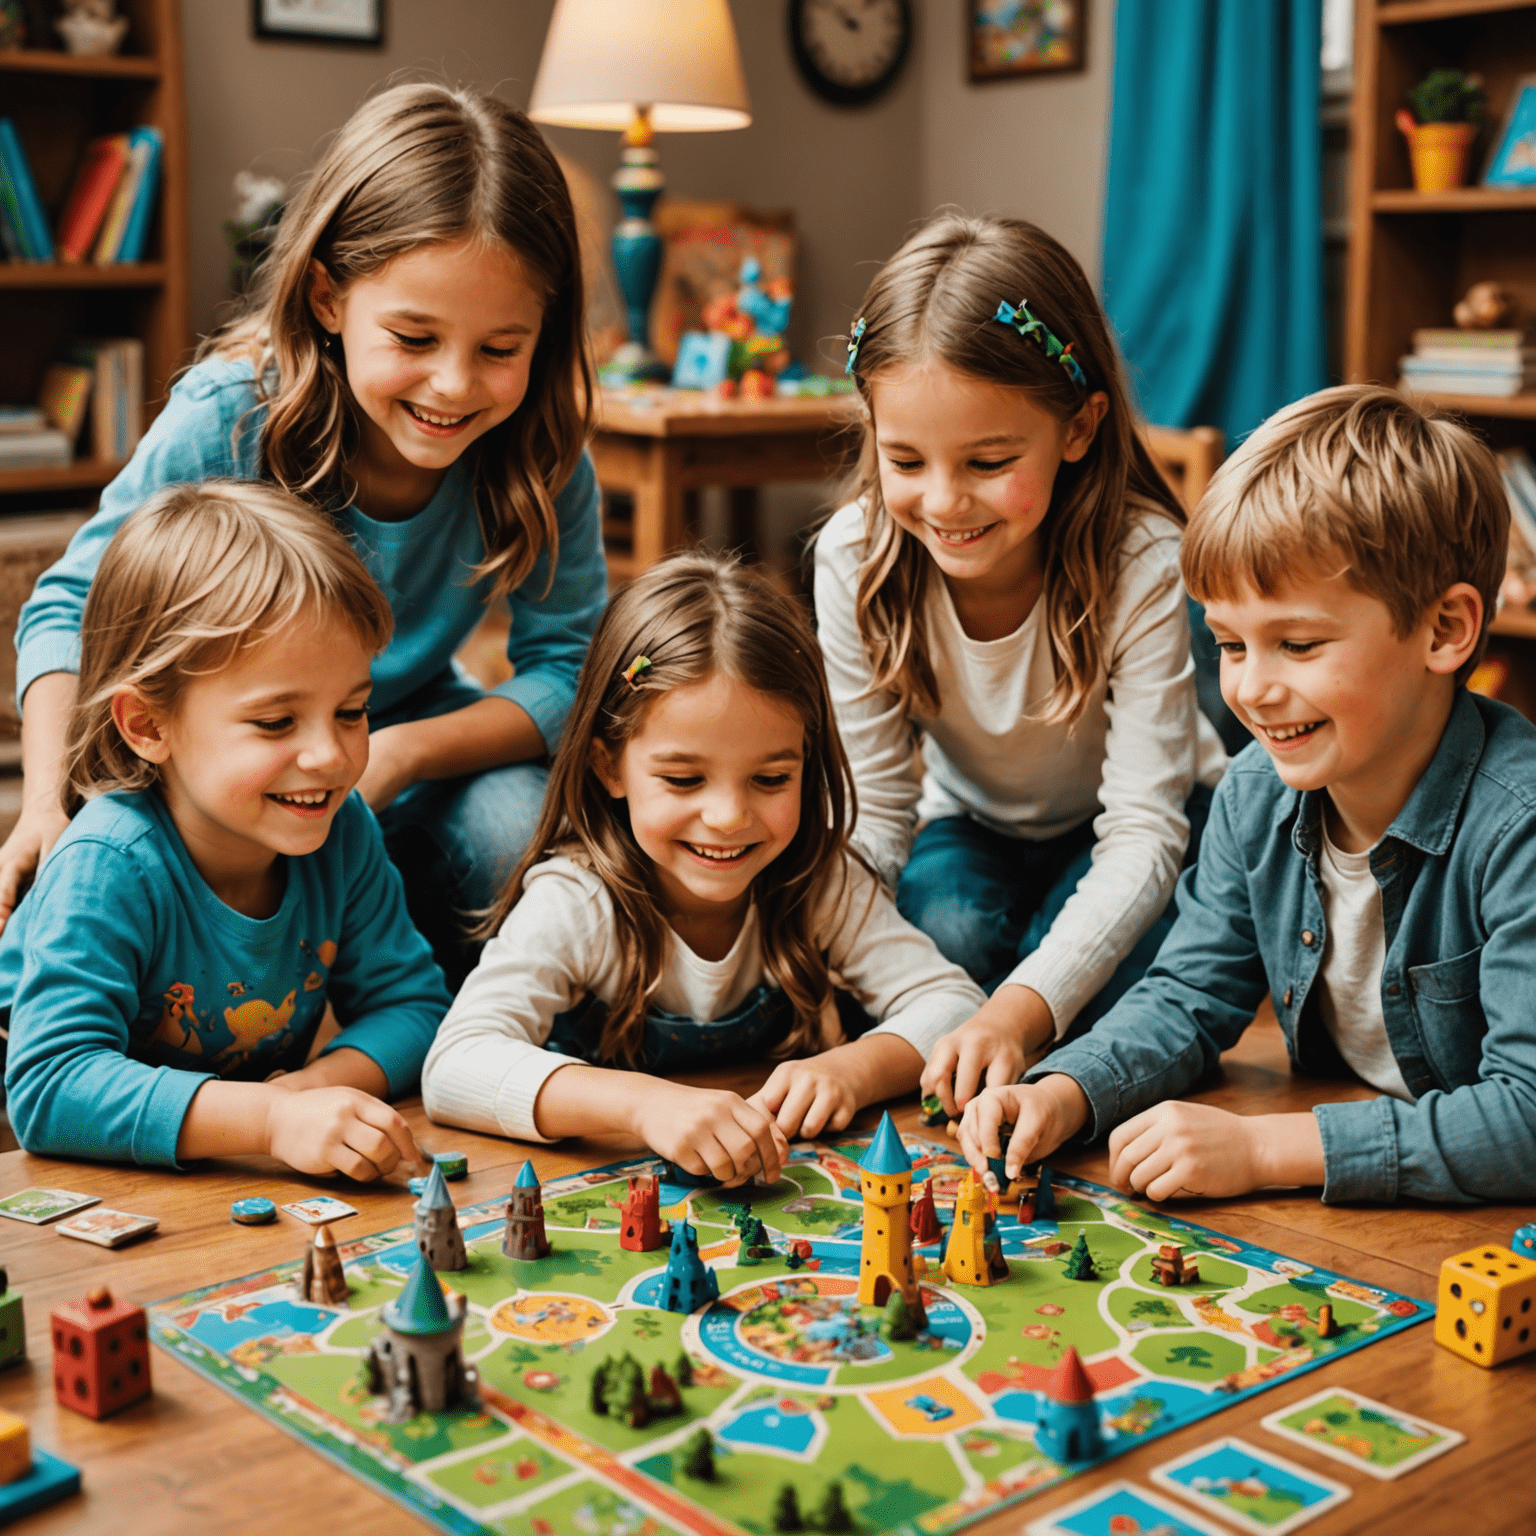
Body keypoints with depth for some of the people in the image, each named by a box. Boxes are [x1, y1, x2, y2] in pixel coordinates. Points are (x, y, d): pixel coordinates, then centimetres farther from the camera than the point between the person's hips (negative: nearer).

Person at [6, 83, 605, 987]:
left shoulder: (542, 456, -21)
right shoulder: (225, 422, -25)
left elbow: (568, 664, -18)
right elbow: (75, 606, -14)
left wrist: (400, 755, -34)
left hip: (423, 735, 1)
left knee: (520, 828, -29)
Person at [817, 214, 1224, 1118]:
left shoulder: (1144, 565, -33)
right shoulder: (856, 560, -25)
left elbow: (1142, 829, -35)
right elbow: (873, 810, -19)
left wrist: (1020, 1011, -52)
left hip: (1120, 839, -2)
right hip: (975, 830, 2)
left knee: (1101, 968, -31)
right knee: (944, 930, -31)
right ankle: (959, 1109, -3)